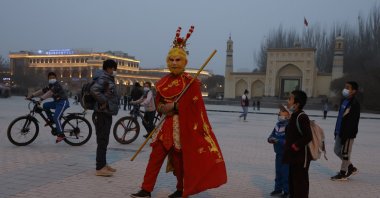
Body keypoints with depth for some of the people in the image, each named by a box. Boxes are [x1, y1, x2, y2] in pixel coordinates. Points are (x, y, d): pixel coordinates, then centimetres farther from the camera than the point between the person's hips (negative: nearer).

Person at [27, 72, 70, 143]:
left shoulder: (57, 84, -15)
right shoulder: (50, 85, 13)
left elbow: (50, 92, -28)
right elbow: (42, 91, 8)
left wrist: (41, 98, -37)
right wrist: (32, 95, -1)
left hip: (63, 102, -9)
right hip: (57, 102, 9)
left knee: (56, 117, -18)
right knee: (45, 105, -1)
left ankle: (61, 135, -12)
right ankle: (51, 120, 12)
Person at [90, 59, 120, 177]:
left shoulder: (109, 79, 16)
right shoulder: (103, 79, -14)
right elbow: (94, 90, -32)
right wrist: (103, 102, -24)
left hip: (107, 114, 10)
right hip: (102, 114, -10)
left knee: (104, 141, 16)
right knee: (102, 141, -7)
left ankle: (103, 164, 26)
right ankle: (100, 168, -3)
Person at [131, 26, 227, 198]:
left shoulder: (191, 82, -11)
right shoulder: (163, 82, 7)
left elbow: (195, 108, -12)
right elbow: (158, 105, 12)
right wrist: (167, 107, -9)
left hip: (184, 126, -5)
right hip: (167, 125, 6)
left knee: (179, 160, 7)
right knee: (155, 156, 5)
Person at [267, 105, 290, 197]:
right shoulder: (278, 124, 3)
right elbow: (272, 134, 9)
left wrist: (277, 141, -26)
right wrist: (270, 139, -12)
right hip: (279, 153, 8)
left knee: (286, 173, 1)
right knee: (278, 171, 17)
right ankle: (278, 189, 31)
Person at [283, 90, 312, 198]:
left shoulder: (302, 117, -19)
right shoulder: (294, 116, 11)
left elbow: (308, 137, -24)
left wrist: (295, 146, -18)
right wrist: (288, 144, 10)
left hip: (301, 157, -10)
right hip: (294, 156, 10)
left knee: (300, 183, -2)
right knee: (292, 181, 19)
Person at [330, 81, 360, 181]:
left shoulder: (355, 104, -16)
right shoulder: (344, 101, 12)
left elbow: (354, 122, -19)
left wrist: (346, 135, -21)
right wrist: (336, 130, 19)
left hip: (348, 134, -9)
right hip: (340, 132, 9)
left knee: (345, 153, 2)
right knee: (337, 150, 16)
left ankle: (342, 173, 15)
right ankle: (351, 168, 31)